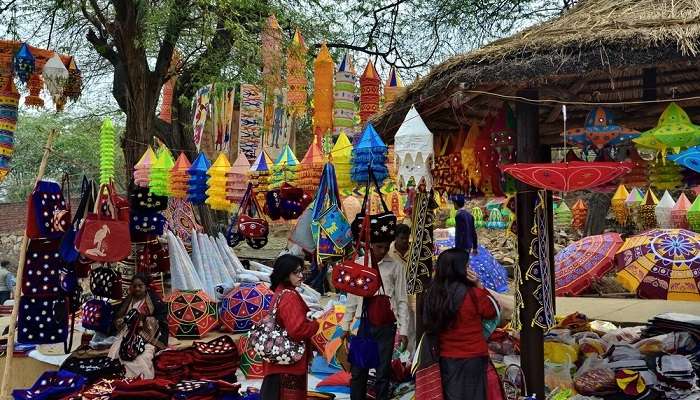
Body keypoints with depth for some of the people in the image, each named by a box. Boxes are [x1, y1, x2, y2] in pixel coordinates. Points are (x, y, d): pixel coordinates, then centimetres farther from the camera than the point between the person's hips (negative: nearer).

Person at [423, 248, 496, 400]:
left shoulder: (432, 294, -7)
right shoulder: (473, 293, -18)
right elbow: (491, 313, 0)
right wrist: (479, 285, -6)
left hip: (445, 358, 4)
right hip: (473, 358, -3)